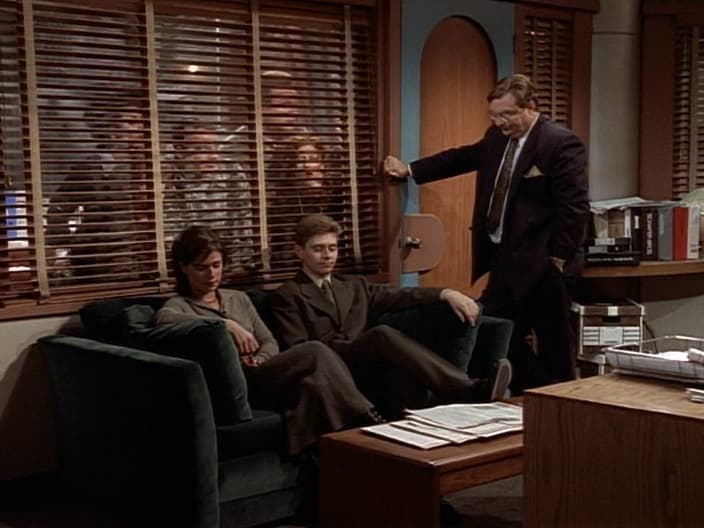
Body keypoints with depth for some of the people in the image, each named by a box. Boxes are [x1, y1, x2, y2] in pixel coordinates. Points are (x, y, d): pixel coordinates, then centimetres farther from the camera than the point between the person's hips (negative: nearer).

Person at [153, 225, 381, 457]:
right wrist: (224, 324, -29)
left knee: (314, 385, -32)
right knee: (315, 352, -28)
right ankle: (367, 421, -27)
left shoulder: (239, 299, 24)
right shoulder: (179, 305, 7)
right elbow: (164, 319, -19)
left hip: (262, 377, 6)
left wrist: (259, 361, -6)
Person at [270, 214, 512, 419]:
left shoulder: (354, 286, 28)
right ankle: (470, 391, -42)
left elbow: (400, 296, 13)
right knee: (382, 334, -32)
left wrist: (446, 294, -4)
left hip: (372, 373, 5)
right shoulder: (288, 296, 11)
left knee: (409, 364, -31)